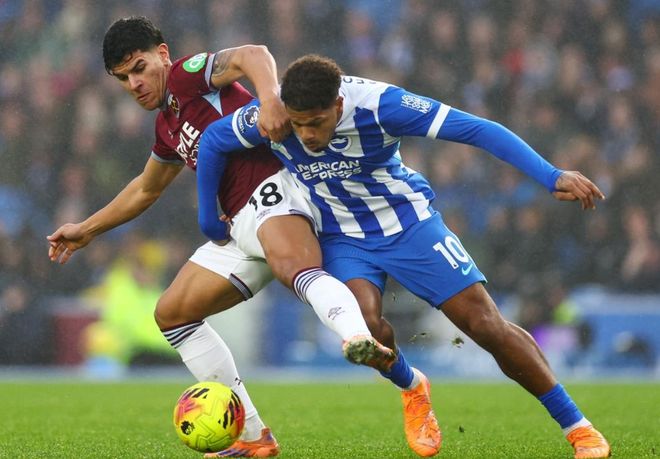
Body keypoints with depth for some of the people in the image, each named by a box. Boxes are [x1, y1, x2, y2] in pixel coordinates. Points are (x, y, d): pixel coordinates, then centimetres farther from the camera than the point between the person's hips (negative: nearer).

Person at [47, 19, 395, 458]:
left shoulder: (186, 75, 1)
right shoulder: (168, 126, 28)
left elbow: (253, 55, -19)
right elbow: (146, 189, 46)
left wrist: (270, 97, -40)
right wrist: (87, 230, 50)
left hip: (272, 190, -10)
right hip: (241, 225, 10)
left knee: (295, 269, -40)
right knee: (171, 312, 12)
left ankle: (359, 339, -72)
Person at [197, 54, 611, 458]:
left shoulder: (379, 105, -29)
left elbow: (479, 130, -29)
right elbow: (212, 142, -1)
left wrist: (553, 177, -36)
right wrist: (209, 221, 6)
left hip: (408, 223, -2)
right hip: (342, 238, 2)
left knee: (486, 325, -8)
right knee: (365, 327, -26)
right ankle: (412, 388, 9)